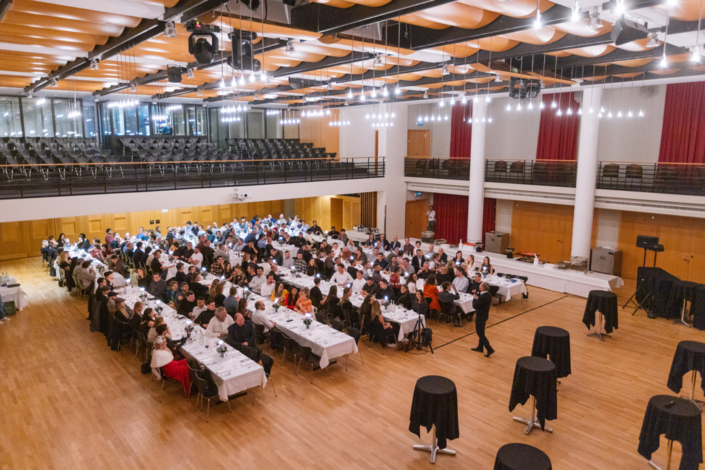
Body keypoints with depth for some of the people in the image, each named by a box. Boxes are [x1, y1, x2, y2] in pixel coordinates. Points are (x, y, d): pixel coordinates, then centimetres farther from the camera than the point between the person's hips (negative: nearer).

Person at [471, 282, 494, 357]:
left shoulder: (482, 297, -30)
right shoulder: (487, 295, -2)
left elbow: (474, 306, -24)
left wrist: (475, 298, -10)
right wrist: (477, 294, -2)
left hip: (480, 316, -10)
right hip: (484, 315, 10)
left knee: (480, 333, 1)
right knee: (481, 332, 22)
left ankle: (489, 349, 2)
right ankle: (480, 347, 35)